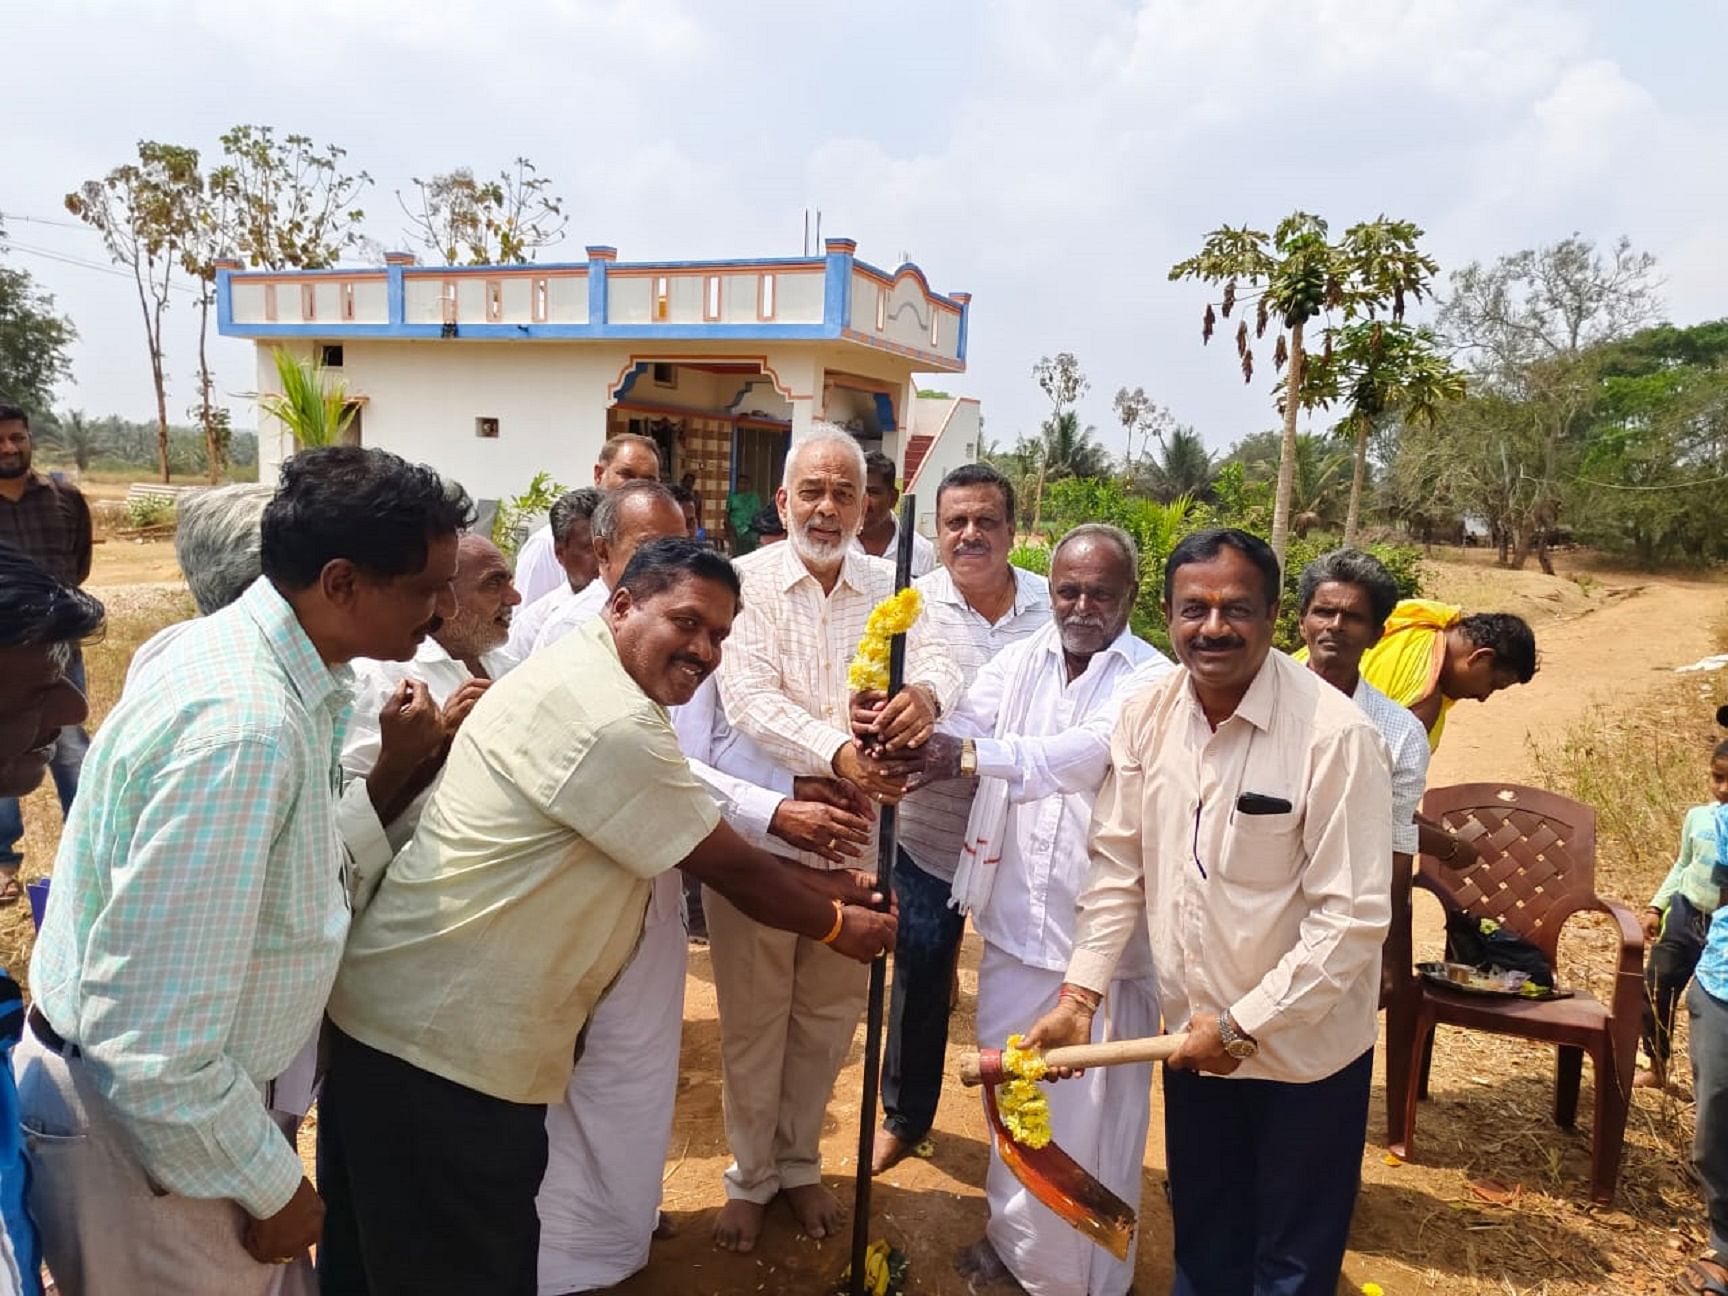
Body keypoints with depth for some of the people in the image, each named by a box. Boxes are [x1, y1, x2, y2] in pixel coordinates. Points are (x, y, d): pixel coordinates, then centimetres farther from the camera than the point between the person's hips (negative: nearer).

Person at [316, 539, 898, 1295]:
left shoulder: (582, 678, 10)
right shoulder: (610, 721, -23)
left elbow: (709, 846, 15)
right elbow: (730, 869, -14)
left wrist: (828, 885, 14)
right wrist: (835, 924, 4)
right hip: (442, 1041, -10)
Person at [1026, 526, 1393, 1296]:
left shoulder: (1336, 735, -22)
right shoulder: (1146, 716, -7)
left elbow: (1353, 917, -21)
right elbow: (1119, 865, -1)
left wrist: (1245, 1025, -18)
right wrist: (1079, 993, -8)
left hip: (1304, 1047, -4)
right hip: (1193, 1036, 4)